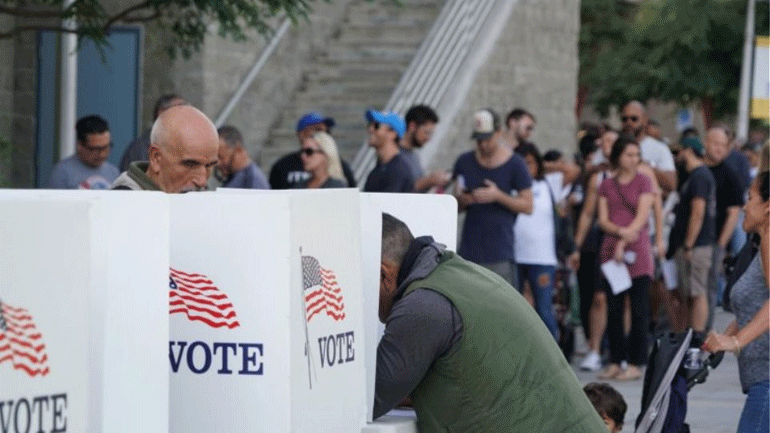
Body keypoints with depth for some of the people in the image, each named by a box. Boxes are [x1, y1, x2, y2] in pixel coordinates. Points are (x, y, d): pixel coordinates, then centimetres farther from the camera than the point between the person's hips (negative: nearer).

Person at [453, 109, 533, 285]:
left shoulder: (514, 164, 1)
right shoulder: (465, 162, 12)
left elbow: (528, 206, 1)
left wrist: (498, 196, -13)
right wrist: (462, 201, -7)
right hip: (469, 249, 3)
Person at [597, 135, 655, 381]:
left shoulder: (643, 181, 4)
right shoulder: (606, 185, 12)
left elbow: (642, 217, -5)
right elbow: (603, 220, 5)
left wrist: (624, 243, -13)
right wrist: (621, 231, -15)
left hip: (636, 251, -3)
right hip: (611, 251, 3)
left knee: (639, 309, -4)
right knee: (613, 308, 4)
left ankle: (635, 364, -2)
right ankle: (615, 362, 9)